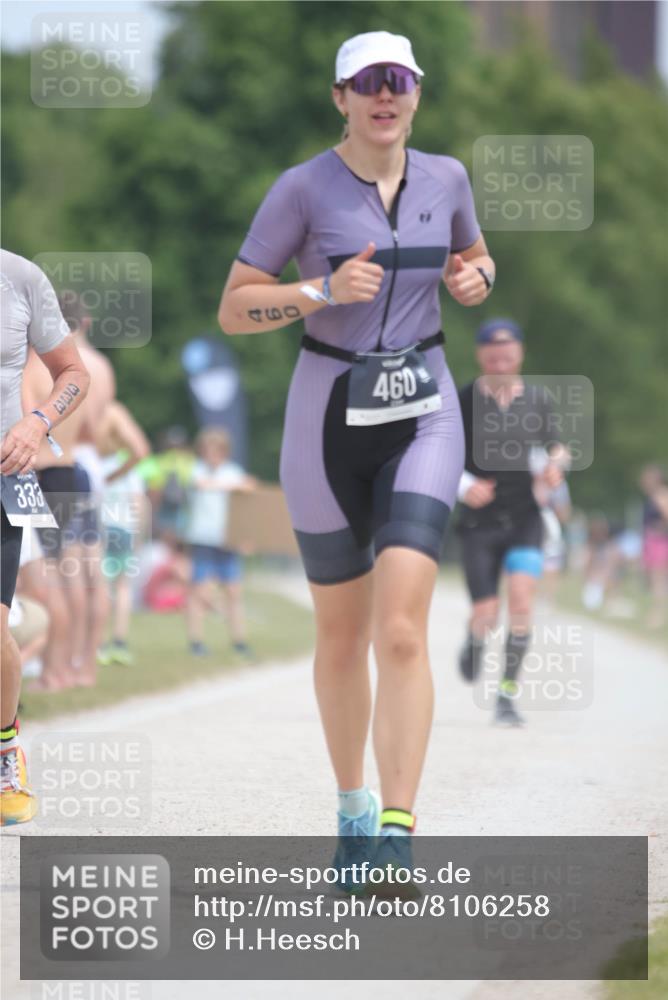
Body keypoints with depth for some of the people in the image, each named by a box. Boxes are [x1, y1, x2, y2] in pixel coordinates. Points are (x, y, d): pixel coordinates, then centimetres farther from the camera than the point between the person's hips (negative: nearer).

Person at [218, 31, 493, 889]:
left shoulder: (445, 178, 4)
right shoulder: (303, 188, -7)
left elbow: (472, 259, 24)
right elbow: (233, 309, -7)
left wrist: (476, 278, 0)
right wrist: (323, 291, -21)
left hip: (423, 417, 1)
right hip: (329, 419, -1)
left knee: (402, 632, -16)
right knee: (342, 639, 10)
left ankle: (396, 833, -19)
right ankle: (352, 809, 32)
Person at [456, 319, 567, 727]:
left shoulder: (536, 399, 4)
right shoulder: (464, 401, -3)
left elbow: (555, 446, 17)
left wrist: (555, 464, -7)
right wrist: (464, 486, -17)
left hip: (524, 520, 1)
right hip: (480, 521, -1)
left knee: (522, 602, -18)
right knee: (487, 613, -5)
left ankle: (508, 693, -9)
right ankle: (476, 640, 33)